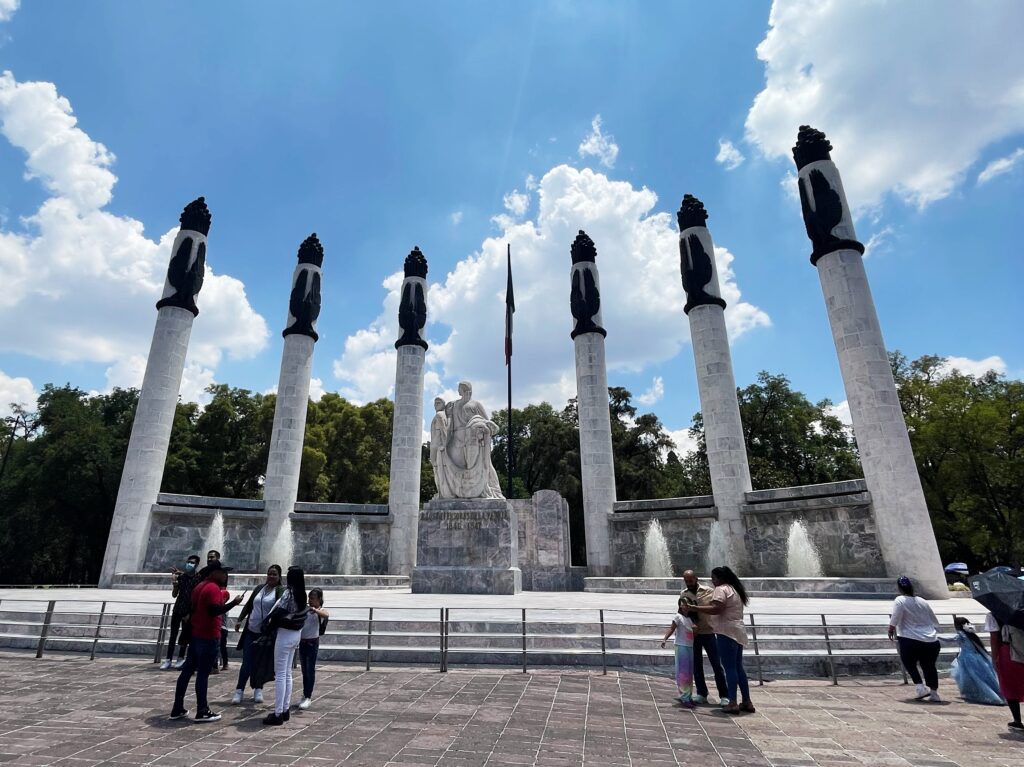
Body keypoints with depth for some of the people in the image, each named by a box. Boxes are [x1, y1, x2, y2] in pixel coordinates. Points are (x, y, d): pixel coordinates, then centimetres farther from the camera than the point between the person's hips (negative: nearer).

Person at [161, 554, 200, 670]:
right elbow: (174, 595, 4)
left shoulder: (198, 579, -5)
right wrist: (174, 584, -14)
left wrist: (191, 613, -9)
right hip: (177, 609, 2)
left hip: (189, 611, -2)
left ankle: (181, 658, 15)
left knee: (185, 636, 4)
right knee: (173, 635, 2)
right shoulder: (180, 577, 4)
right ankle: (168, 659, 6)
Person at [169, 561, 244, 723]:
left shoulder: (200, 586, 13)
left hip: (196, 634, 10)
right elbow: (215, 610, -28)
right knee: (203, 674, -4)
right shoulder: (213, 588, -18)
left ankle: (177, 709, 21)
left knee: (187, 671, 14)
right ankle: (202, 712, 3)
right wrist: (234, 602, -21)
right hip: (208, 637, -10)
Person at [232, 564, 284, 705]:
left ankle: (258, 690, 22)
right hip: (251, 631, 4)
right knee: (247, 663, 3)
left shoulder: (281, 590, -7)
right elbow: (248, 605, 18)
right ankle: (239, 690, 15)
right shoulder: (259, 588, 10)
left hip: (267, 633, -4)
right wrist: (240, 620, 10)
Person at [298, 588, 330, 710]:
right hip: (302, 642, 6)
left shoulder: (320, 611, -8)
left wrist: (315, 610, -45)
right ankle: (305, 695, 25)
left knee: (310, 670, -3)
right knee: (304, 670, 14)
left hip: (312, 642, -6)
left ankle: (308, 697, 3)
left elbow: (327, 615, -30)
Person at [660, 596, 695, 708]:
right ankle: (684, 698, 3)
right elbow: (671, 629, -18)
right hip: (681, 647, -7)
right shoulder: (678, 617, -8)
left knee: (690, 674, 12)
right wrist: (664, 639, -31)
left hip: (691, 647, 7)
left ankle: (689, 697, 22)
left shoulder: (691, 618, 12)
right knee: (683, 673, -4)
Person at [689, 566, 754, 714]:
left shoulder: (721, 589, -10)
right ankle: (747, 702, 18)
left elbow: (716, 609, -24)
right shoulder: (734, 589, 20)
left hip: (727, 633, -9)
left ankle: (732, 703, -4)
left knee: (729, 668, -6)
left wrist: (694, 607, -20)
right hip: (738, 632, 9)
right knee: (738, 667, 14)